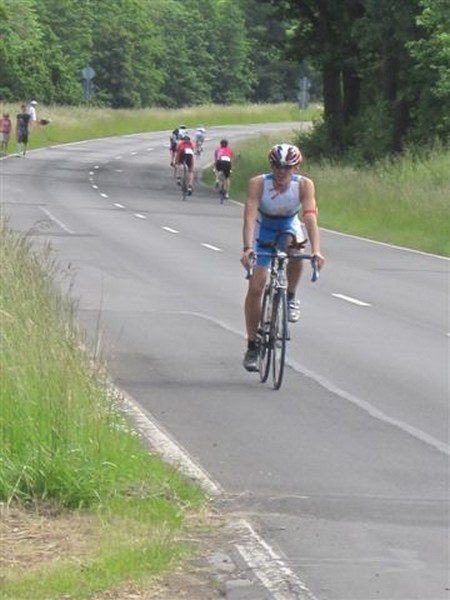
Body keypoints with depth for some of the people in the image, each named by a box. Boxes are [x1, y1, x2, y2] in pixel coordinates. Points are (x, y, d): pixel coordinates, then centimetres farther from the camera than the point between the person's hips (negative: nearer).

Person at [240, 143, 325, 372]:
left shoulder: (304, 185, -26)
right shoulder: (258, 184, -28)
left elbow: (310, 217, -36)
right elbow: (250, 217, -37)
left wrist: (316, 250, -49)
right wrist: (247, 248, -52)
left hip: (289, 227, 1)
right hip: (263, 231, 0)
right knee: (256, 286, -8)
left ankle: (291, 297, -6)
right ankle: (252, 346, 4)